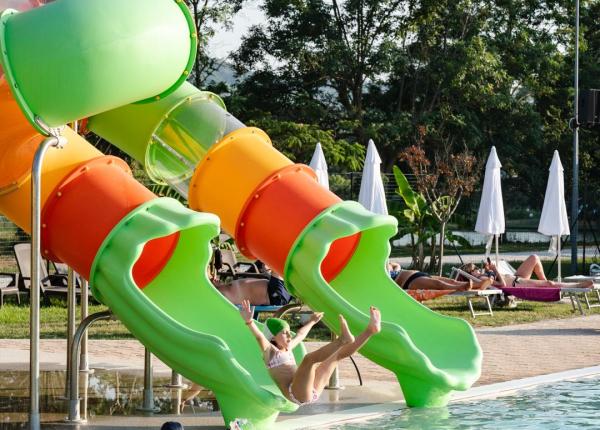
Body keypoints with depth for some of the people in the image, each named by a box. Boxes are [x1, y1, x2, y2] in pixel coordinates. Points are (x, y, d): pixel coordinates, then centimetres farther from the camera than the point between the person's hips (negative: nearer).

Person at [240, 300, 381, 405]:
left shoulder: (287, 349, 25)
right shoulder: (269, 351, 1)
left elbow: (300, 335, 43)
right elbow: (259, 337, -19)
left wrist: (312, 322, 61)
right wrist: (249, 322, -38)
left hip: (313, 392, 9)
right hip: (296, 394, -9)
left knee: (341, 353, 10)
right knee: (309, 358, -34)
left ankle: (371, 329, -1)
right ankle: (342, 339, -43)